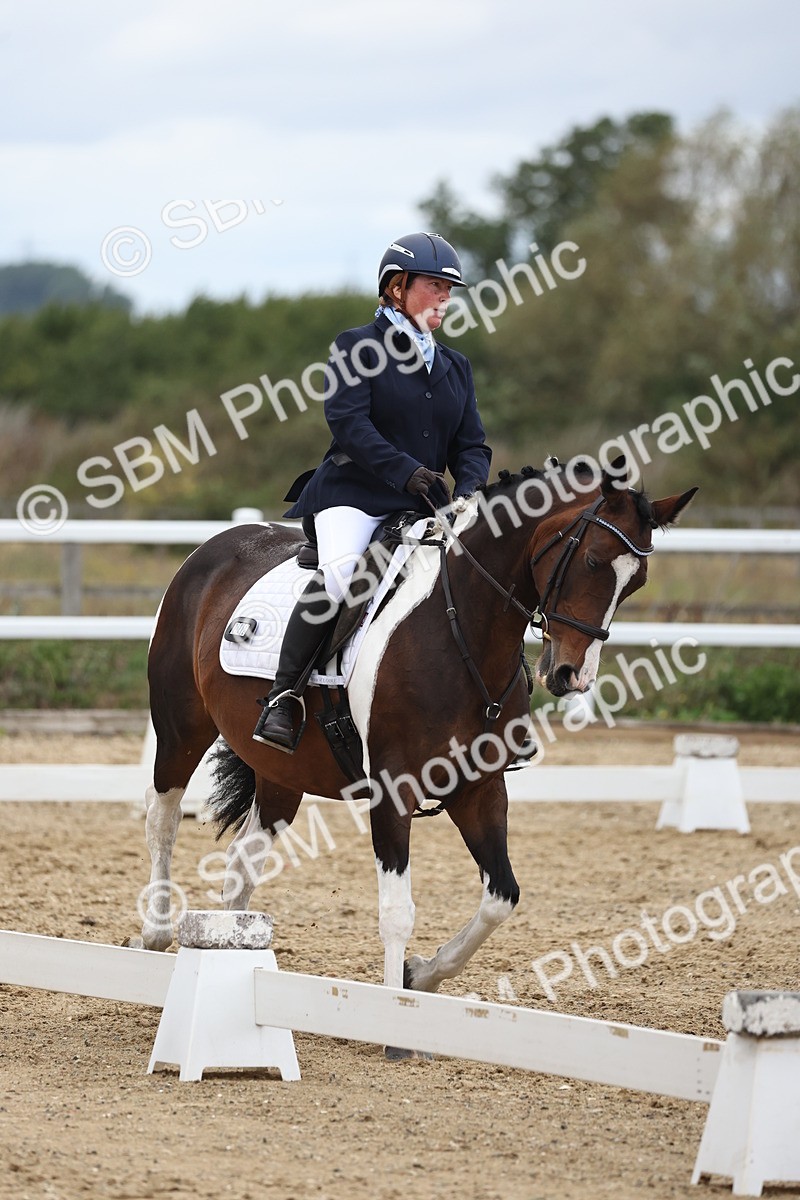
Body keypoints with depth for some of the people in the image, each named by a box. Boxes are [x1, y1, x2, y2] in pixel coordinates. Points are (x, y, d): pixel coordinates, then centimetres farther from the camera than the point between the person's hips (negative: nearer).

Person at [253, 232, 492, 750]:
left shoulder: (455, 367, 20)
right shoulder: (357, 348, 2)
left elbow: (472, 445, 14)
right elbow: (349, 424, -11)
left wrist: (470, 488, -9)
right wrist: (407, 471, -23)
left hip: (424, 509, 6)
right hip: (355, 496, -6)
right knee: (339, 570, -34)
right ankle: (282, 698, -31)